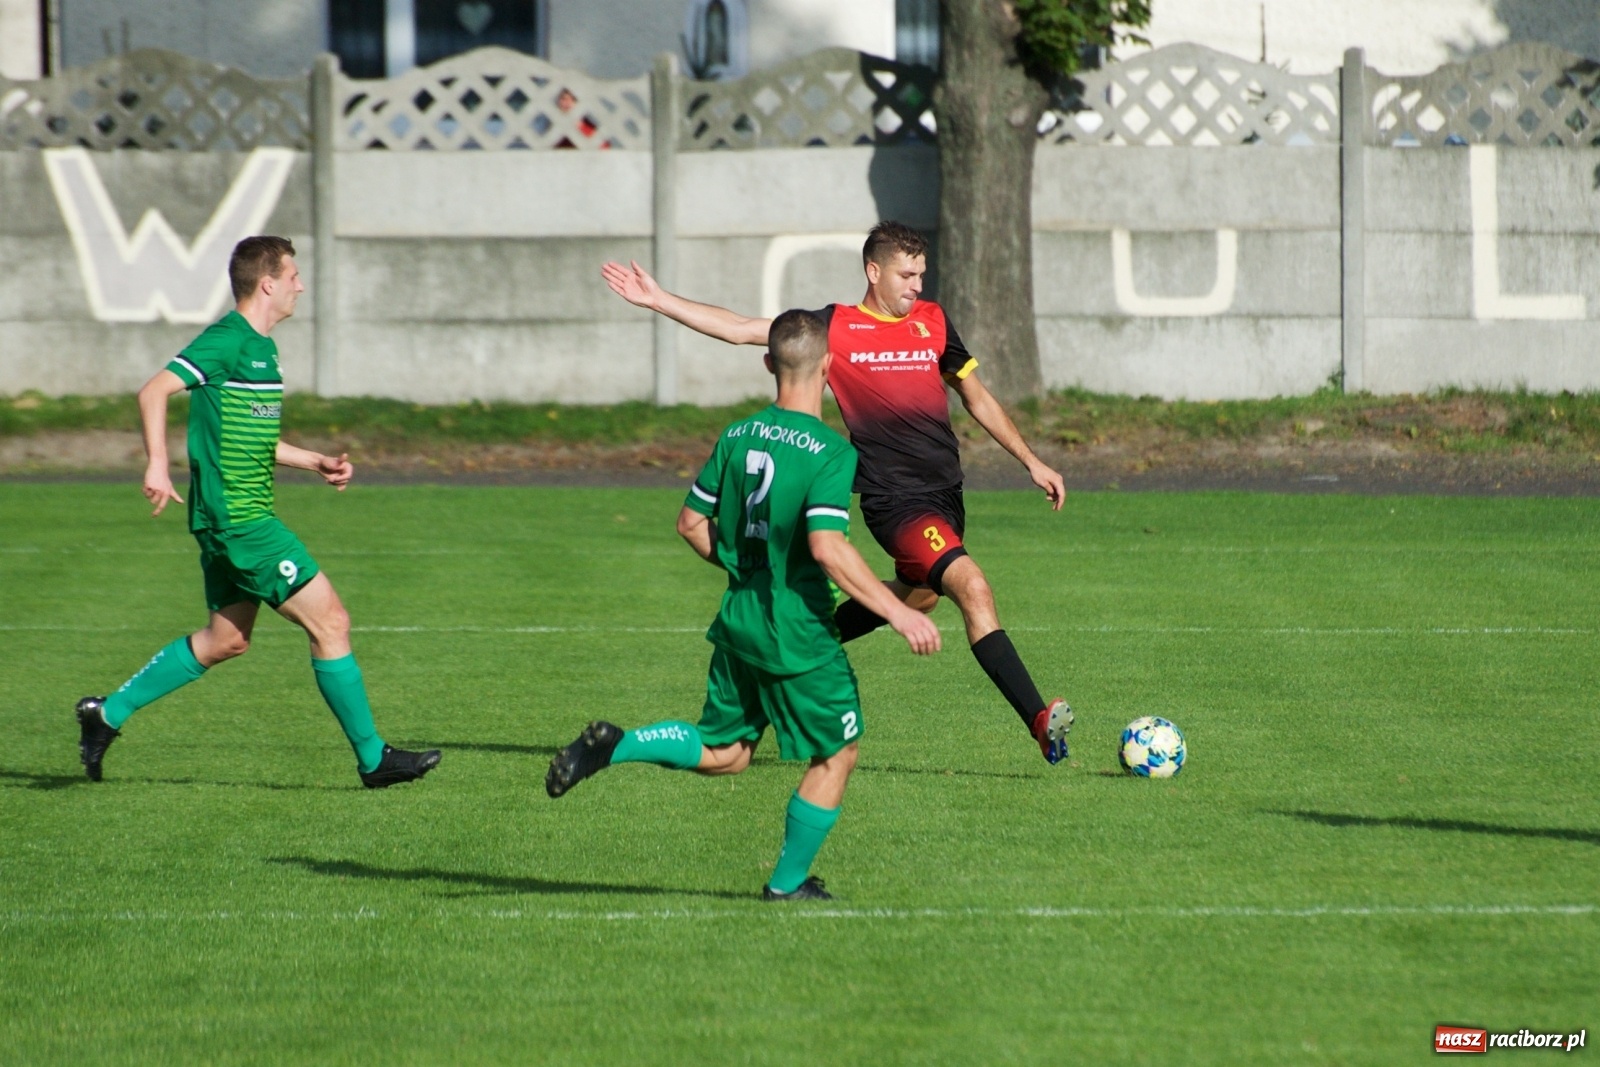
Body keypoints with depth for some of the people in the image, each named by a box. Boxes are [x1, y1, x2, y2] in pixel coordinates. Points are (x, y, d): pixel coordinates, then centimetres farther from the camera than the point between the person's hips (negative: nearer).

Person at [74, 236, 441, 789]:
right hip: (238, 518, -11)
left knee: (227, 639, 17)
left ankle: (108, 712, 22)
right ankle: (373, 759, -1)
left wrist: (317, 462, 17)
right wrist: (157, 465, -31)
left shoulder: (261, 347, 16)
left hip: (236, 518, 11)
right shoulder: (228, 340, -14)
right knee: (330, 622, -8)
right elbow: (153, 391, -21)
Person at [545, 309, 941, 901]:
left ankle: (613, 745, -1)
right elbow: (828, 548, -26)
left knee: (723, 752, 20)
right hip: (800, 631, -7)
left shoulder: (736, 436, 4)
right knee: (835, 756, 11)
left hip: (738, 622, 7)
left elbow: (692, 523, 9)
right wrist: (897, 612, -23)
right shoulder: (830, 451, -17)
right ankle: (788, 882, 17)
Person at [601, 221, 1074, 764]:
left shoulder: (932, 322, 10)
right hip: (896, 500, -7)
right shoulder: (835, 327, -3)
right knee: (972, 587, -22)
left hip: (946, 494, 7)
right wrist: (658, 300, -2)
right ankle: (1039, 720, -26)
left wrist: (1032, 462, 19)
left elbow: (977, 398, 21)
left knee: (919, 594, 23)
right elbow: (741, 329, 1)